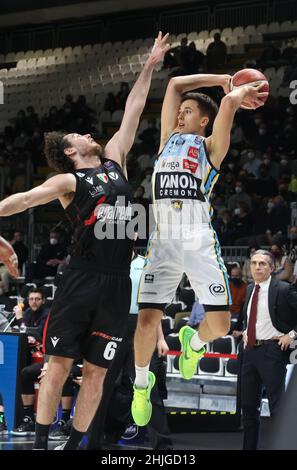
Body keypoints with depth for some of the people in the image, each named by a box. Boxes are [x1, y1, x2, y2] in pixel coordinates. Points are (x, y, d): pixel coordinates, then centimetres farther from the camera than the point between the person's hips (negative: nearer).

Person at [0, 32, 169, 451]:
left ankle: (74, 446, 10)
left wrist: (149, 66, 22)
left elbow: (133, 111, 20)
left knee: (96, 372, 4)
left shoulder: (114, 160, 17)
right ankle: (40, 444, 0)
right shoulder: (69, 181, 2)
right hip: (82, 278, -5)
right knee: (59, 364, -3)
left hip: (117, 284, 5)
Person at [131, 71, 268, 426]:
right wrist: (224, 79, 21)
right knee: (147, 320, -9)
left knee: (219, 325, -6)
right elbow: (175, 85, 19)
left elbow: (230, 102, -7)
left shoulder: (210, 146, 9)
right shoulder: (168, 138, 19)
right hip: (163, 241, 2)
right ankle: (141, 382, 16)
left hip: (199, 241, -2)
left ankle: (193, 342, 30)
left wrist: (241, 91, 14)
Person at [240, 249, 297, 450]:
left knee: (277, 404, -6)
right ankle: (249, 447, 22)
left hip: (272, 350, -7)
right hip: (251, 349, 8)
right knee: (249, 405, 13)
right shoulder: (250, 289, 13)